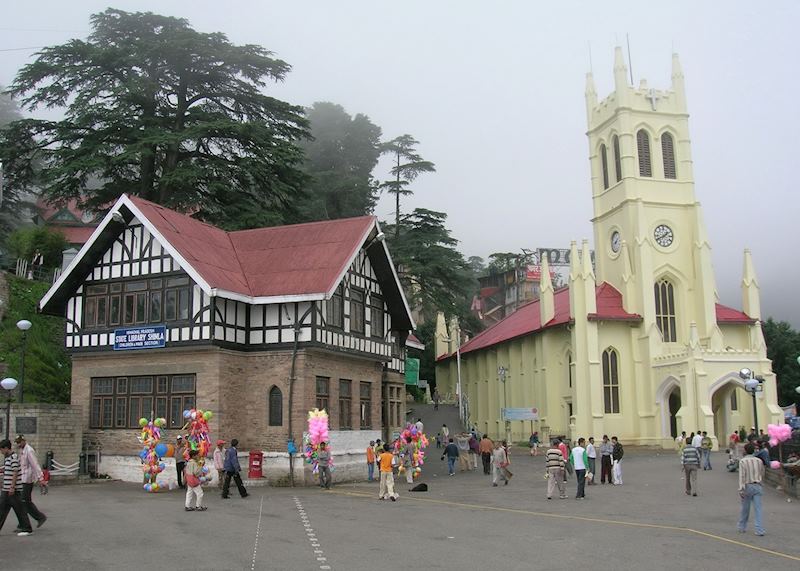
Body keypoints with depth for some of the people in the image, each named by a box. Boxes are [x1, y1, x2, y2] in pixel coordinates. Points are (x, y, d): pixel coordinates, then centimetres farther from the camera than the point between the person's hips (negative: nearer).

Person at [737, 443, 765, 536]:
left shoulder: (743, 461, -9)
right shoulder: (759, 461, 4)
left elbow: (742, 476, -17)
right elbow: (762, 474, 16)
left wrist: (741, 490, -19)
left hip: (747, 486, -2)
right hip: (757, 486, 2)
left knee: (745, 508, 12)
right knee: (757, 508, -1)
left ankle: (742, 527, 26)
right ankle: (759, 530, -8)